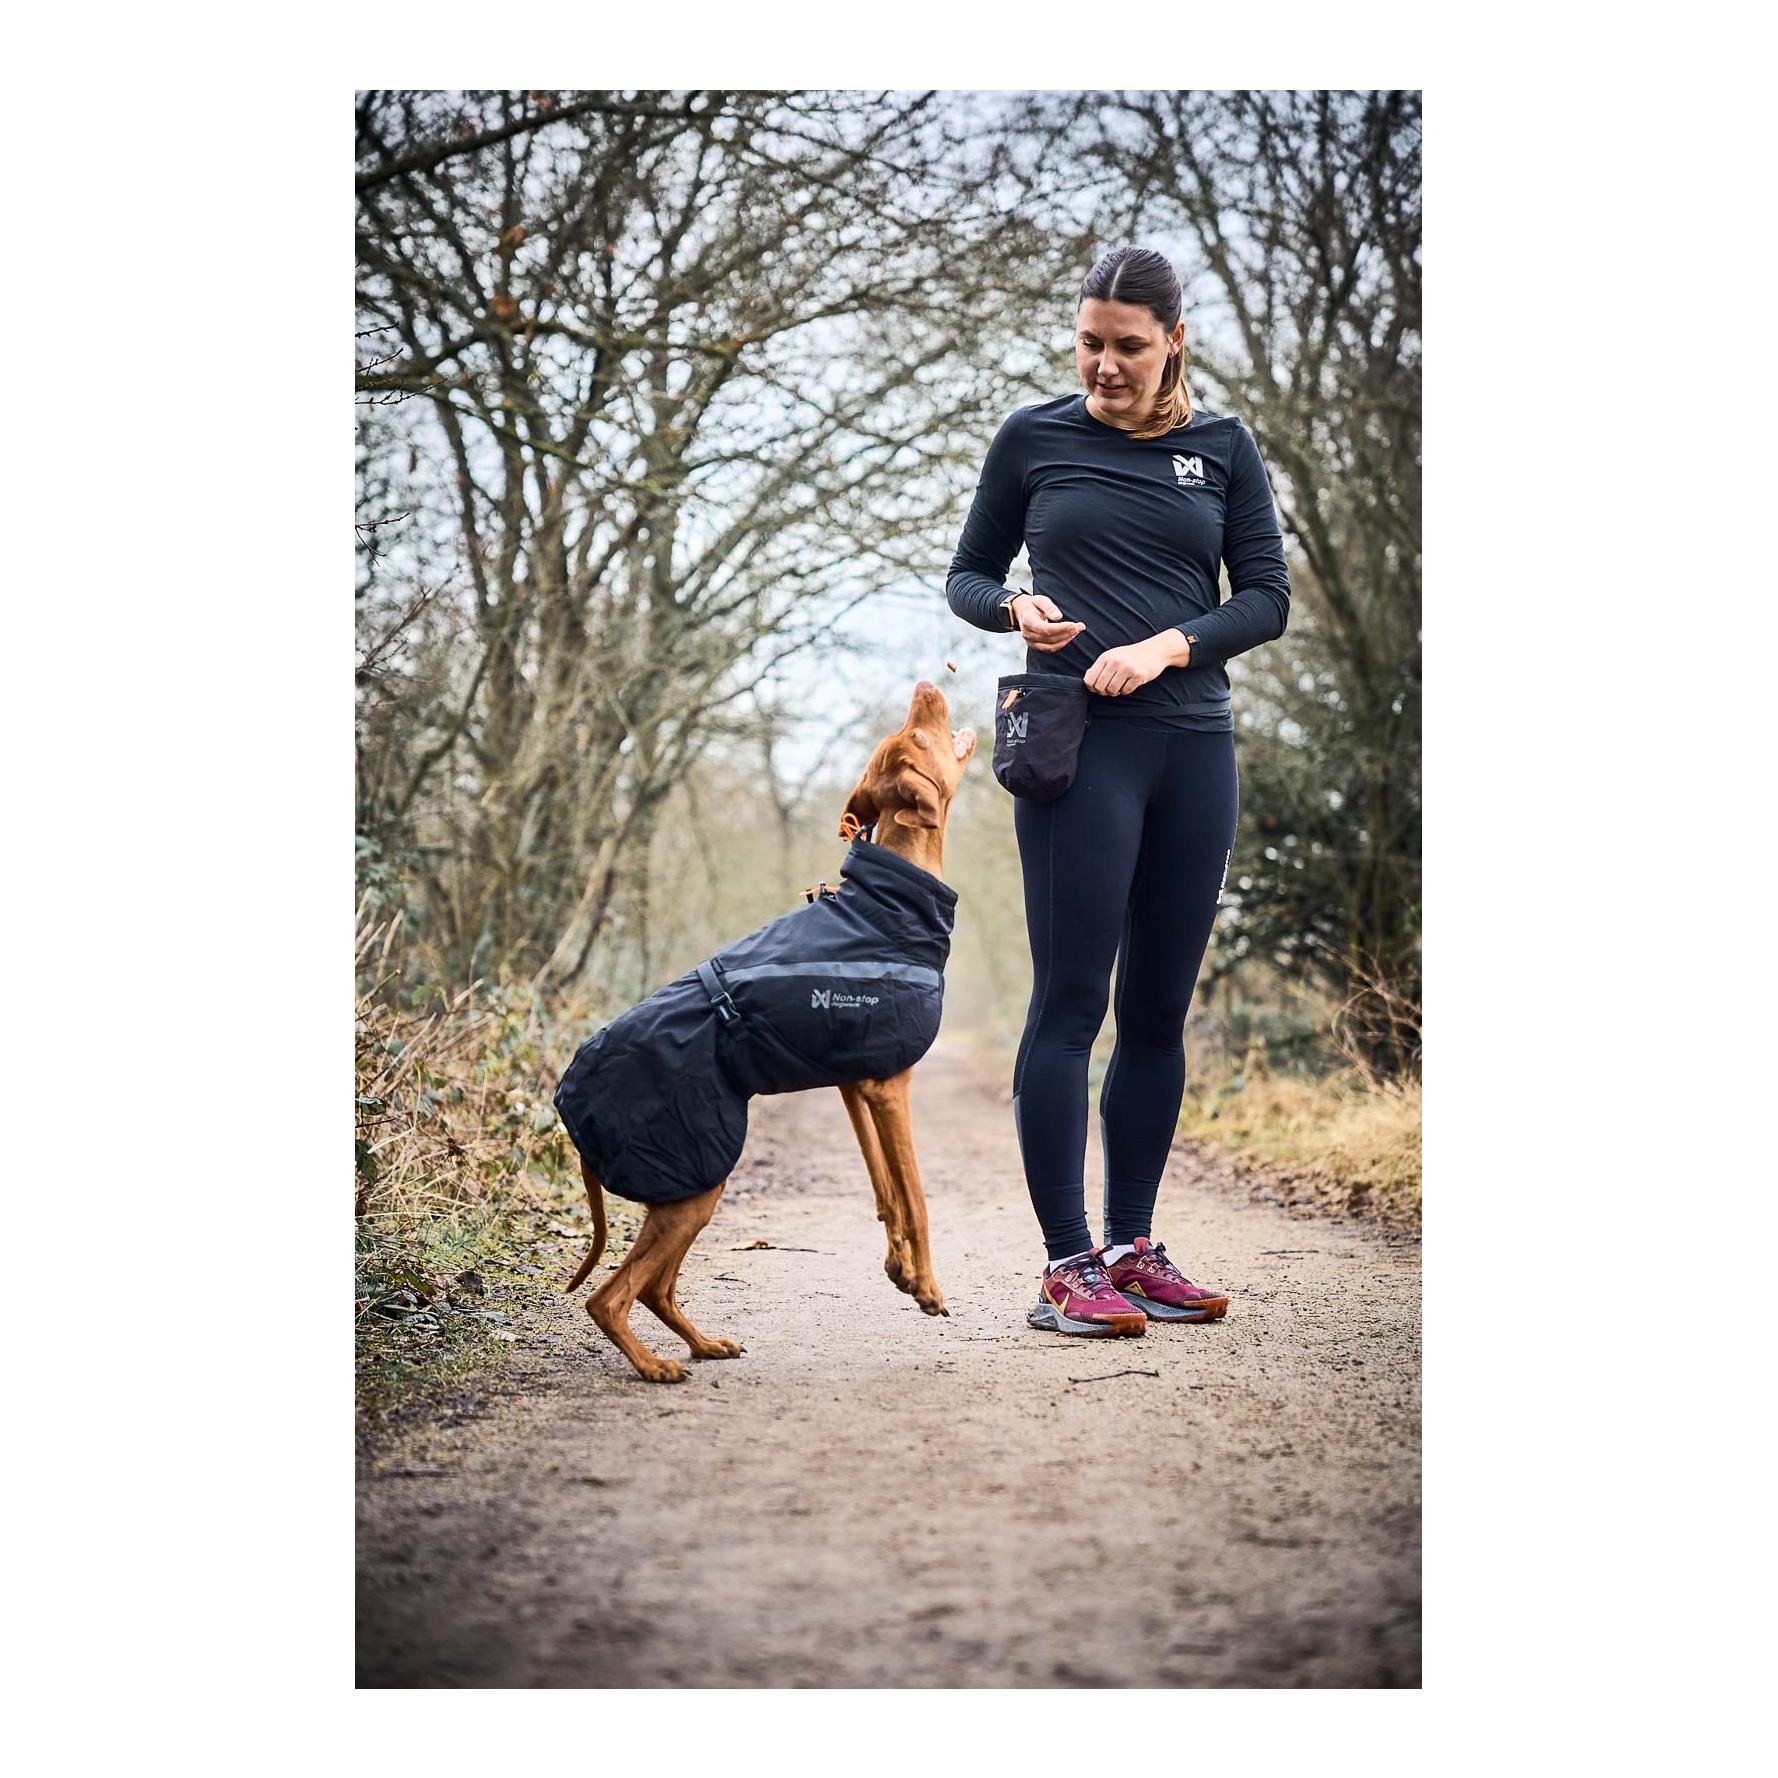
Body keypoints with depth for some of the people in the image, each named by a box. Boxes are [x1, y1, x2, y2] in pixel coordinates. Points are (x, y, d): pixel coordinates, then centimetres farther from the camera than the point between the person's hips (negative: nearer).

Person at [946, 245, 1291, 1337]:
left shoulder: (1224, 448, 9)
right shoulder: (1034, 440, 5)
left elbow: (1268, 597, 4)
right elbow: (967, 576, 11)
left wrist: (1167, 646, -12)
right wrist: (1015, 610, -11)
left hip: (1195, 747, 3)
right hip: (1079, 746, -3)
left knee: (1160, 1009, 7)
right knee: (1072, 1001, -7)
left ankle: (1133, 1247, 15)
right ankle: (1068, 1265, -5)